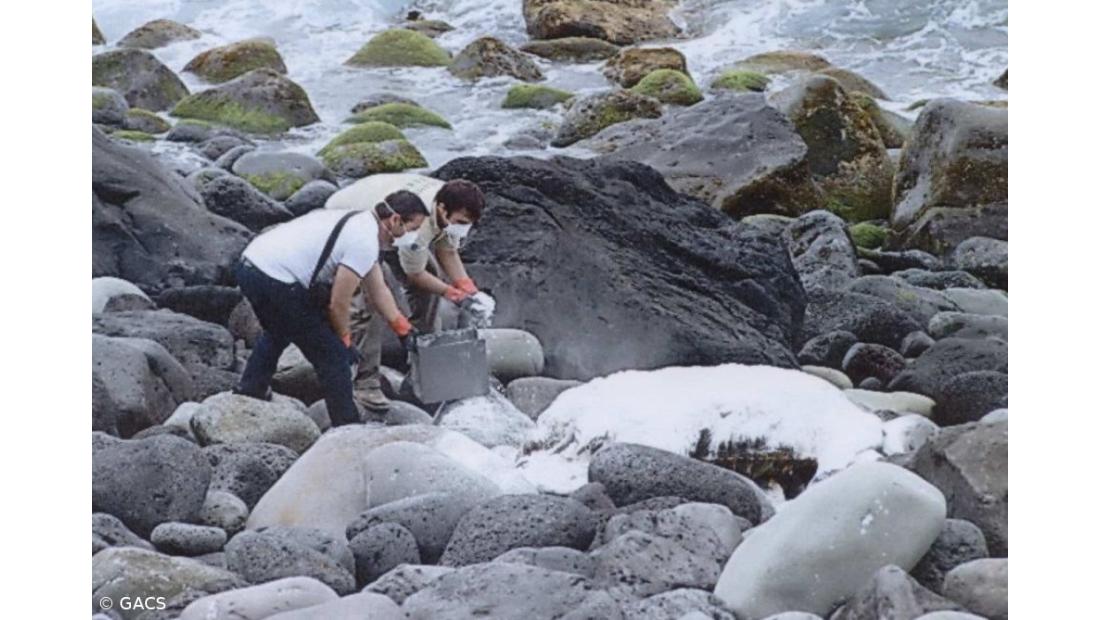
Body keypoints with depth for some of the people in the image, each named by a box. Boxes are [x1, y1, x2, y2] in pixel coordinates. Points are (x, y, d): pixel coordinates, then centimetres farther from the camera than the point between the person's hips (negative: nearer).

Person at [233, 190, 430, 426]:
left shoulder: (357, 221, 17)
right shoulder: (365, 244, -14)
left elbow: (378, 291, 25)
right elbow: (338, 305, -9)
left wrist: (404, 329, 26)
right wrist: (345, 341, 8)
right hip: (276, 282, -10)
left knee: (277, 332, 39)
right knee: (331, 355, 0)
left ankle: (249, 391, 49)